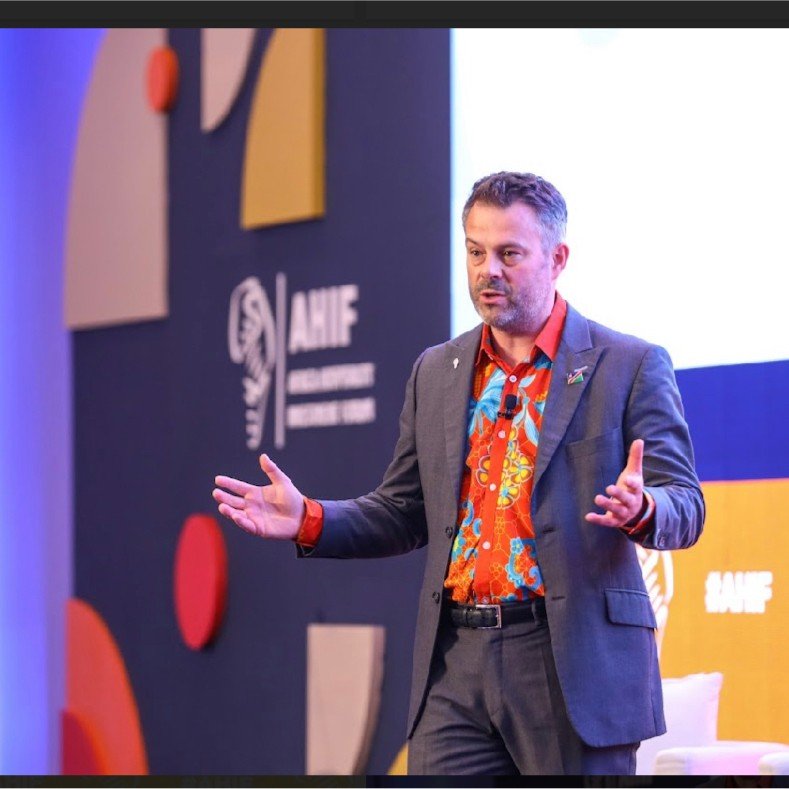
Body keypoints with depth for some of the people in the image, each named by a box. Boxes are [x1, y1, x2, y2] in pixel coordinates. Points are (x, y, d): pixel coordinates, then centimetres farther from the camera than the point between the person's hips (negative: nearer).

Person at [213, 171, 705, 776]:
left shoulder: (631, 366, 0)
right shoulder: (435, 373, 15)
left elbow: (685, 507, -3)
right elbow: (405, 514, 19)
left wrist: (641, 510, -27)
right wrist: (308, 520, 2)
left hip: (575, 667, -4)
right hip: (457, 664, 4)